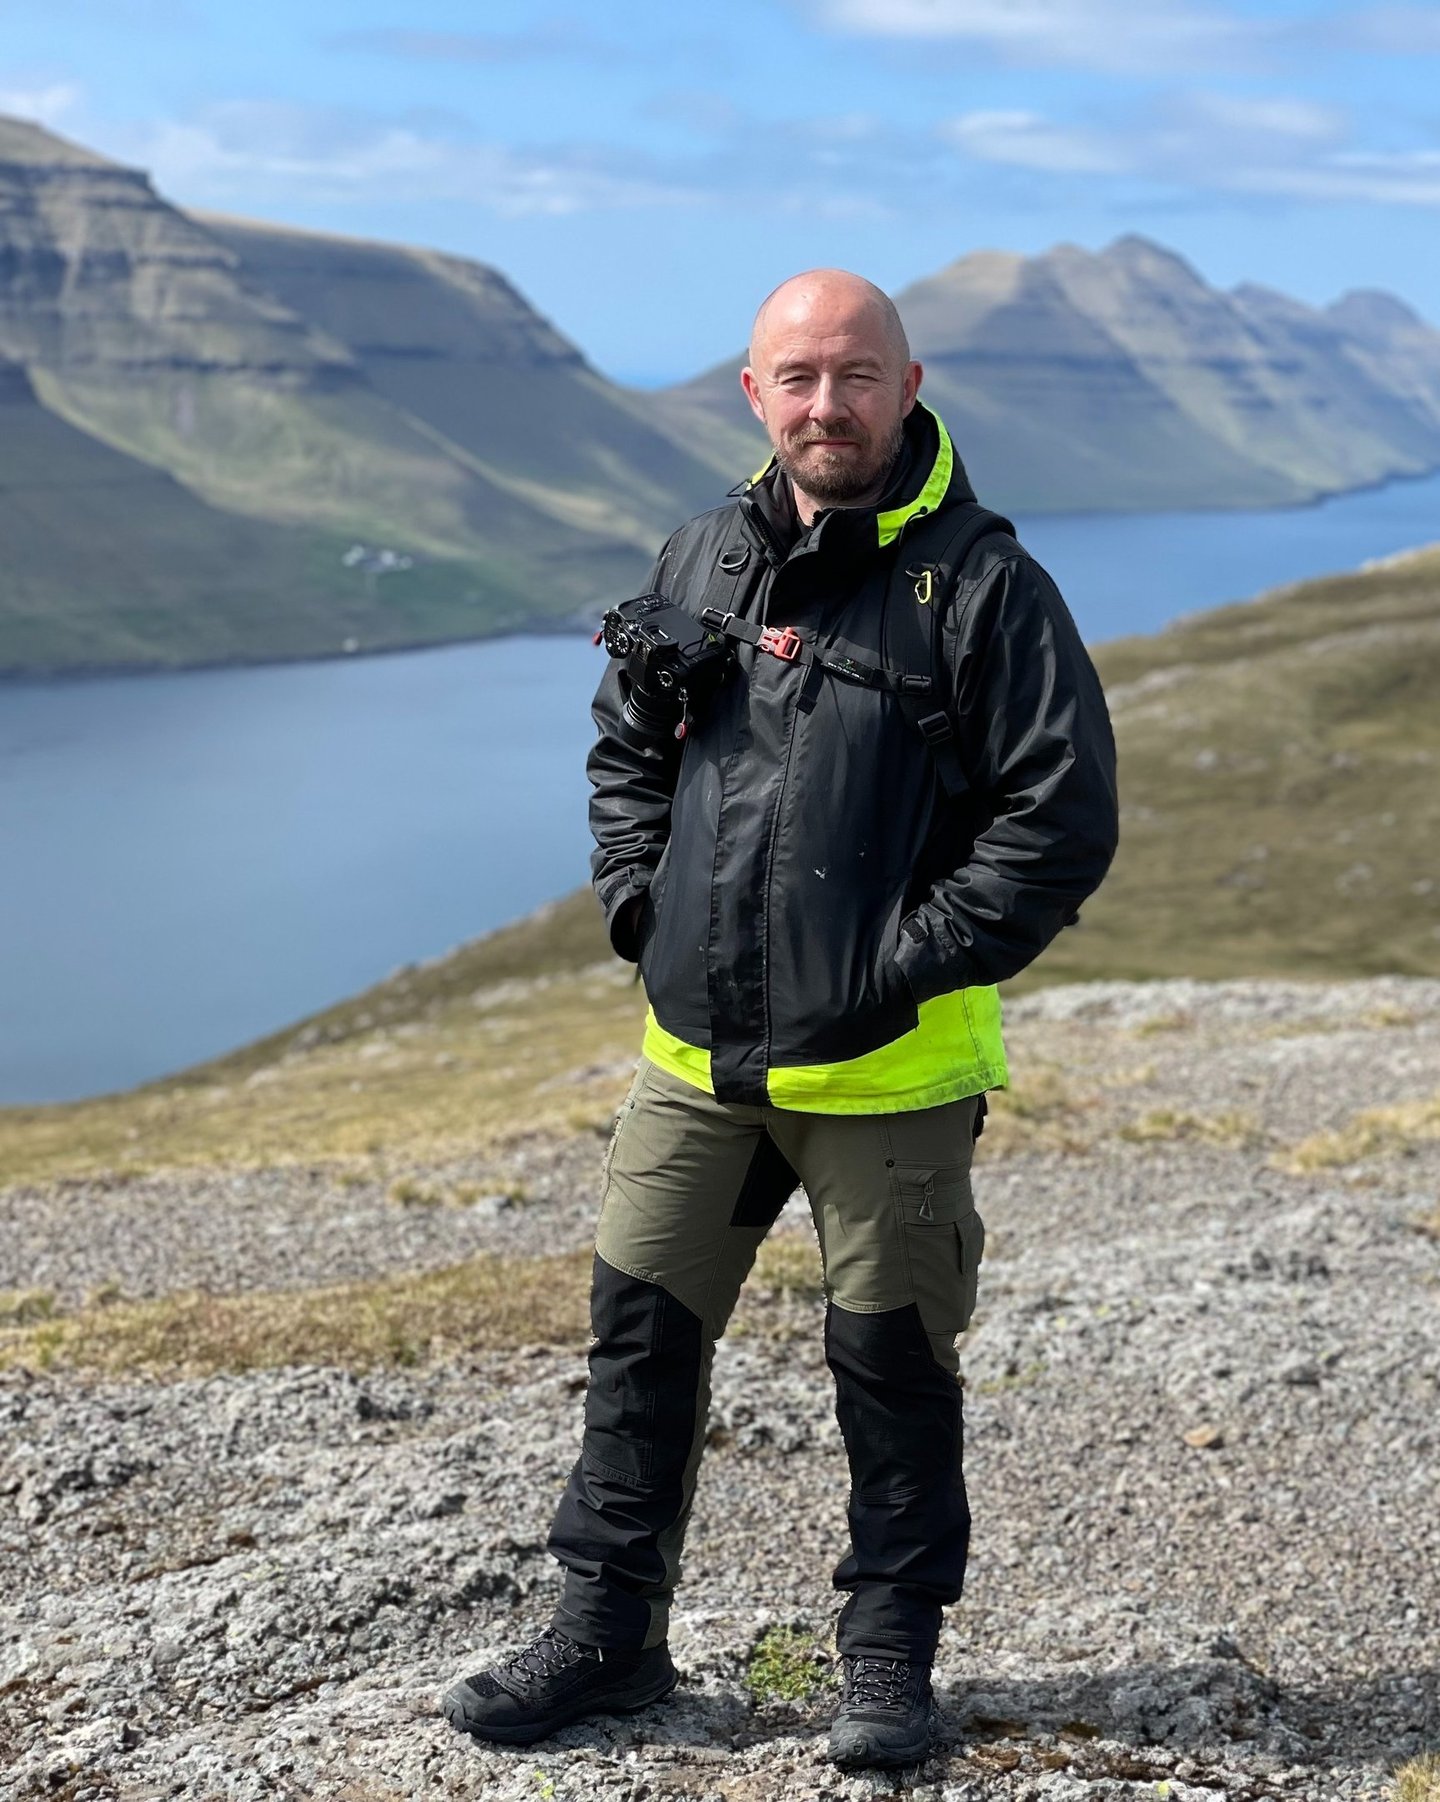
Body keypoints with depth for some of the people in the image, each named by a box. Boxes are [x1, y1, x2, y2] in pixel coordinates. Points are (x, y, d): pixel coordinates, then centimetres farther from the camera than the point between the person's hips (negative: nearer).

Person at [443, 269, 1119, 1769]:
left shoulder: (981, 581, -8)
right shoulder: (698, 563, 9)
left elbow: (1064, 814, -11)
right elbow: (624, 748, 22)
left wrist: (912, 959, -15)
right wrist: (644, 909, 7)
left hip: (888, 1068, -5)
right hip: (695, 1055, 5)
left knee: (891, 1364, 7)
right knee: (638, 1330, 9)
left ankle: (888, 1652, 26)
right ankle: (606, 1630, 26)